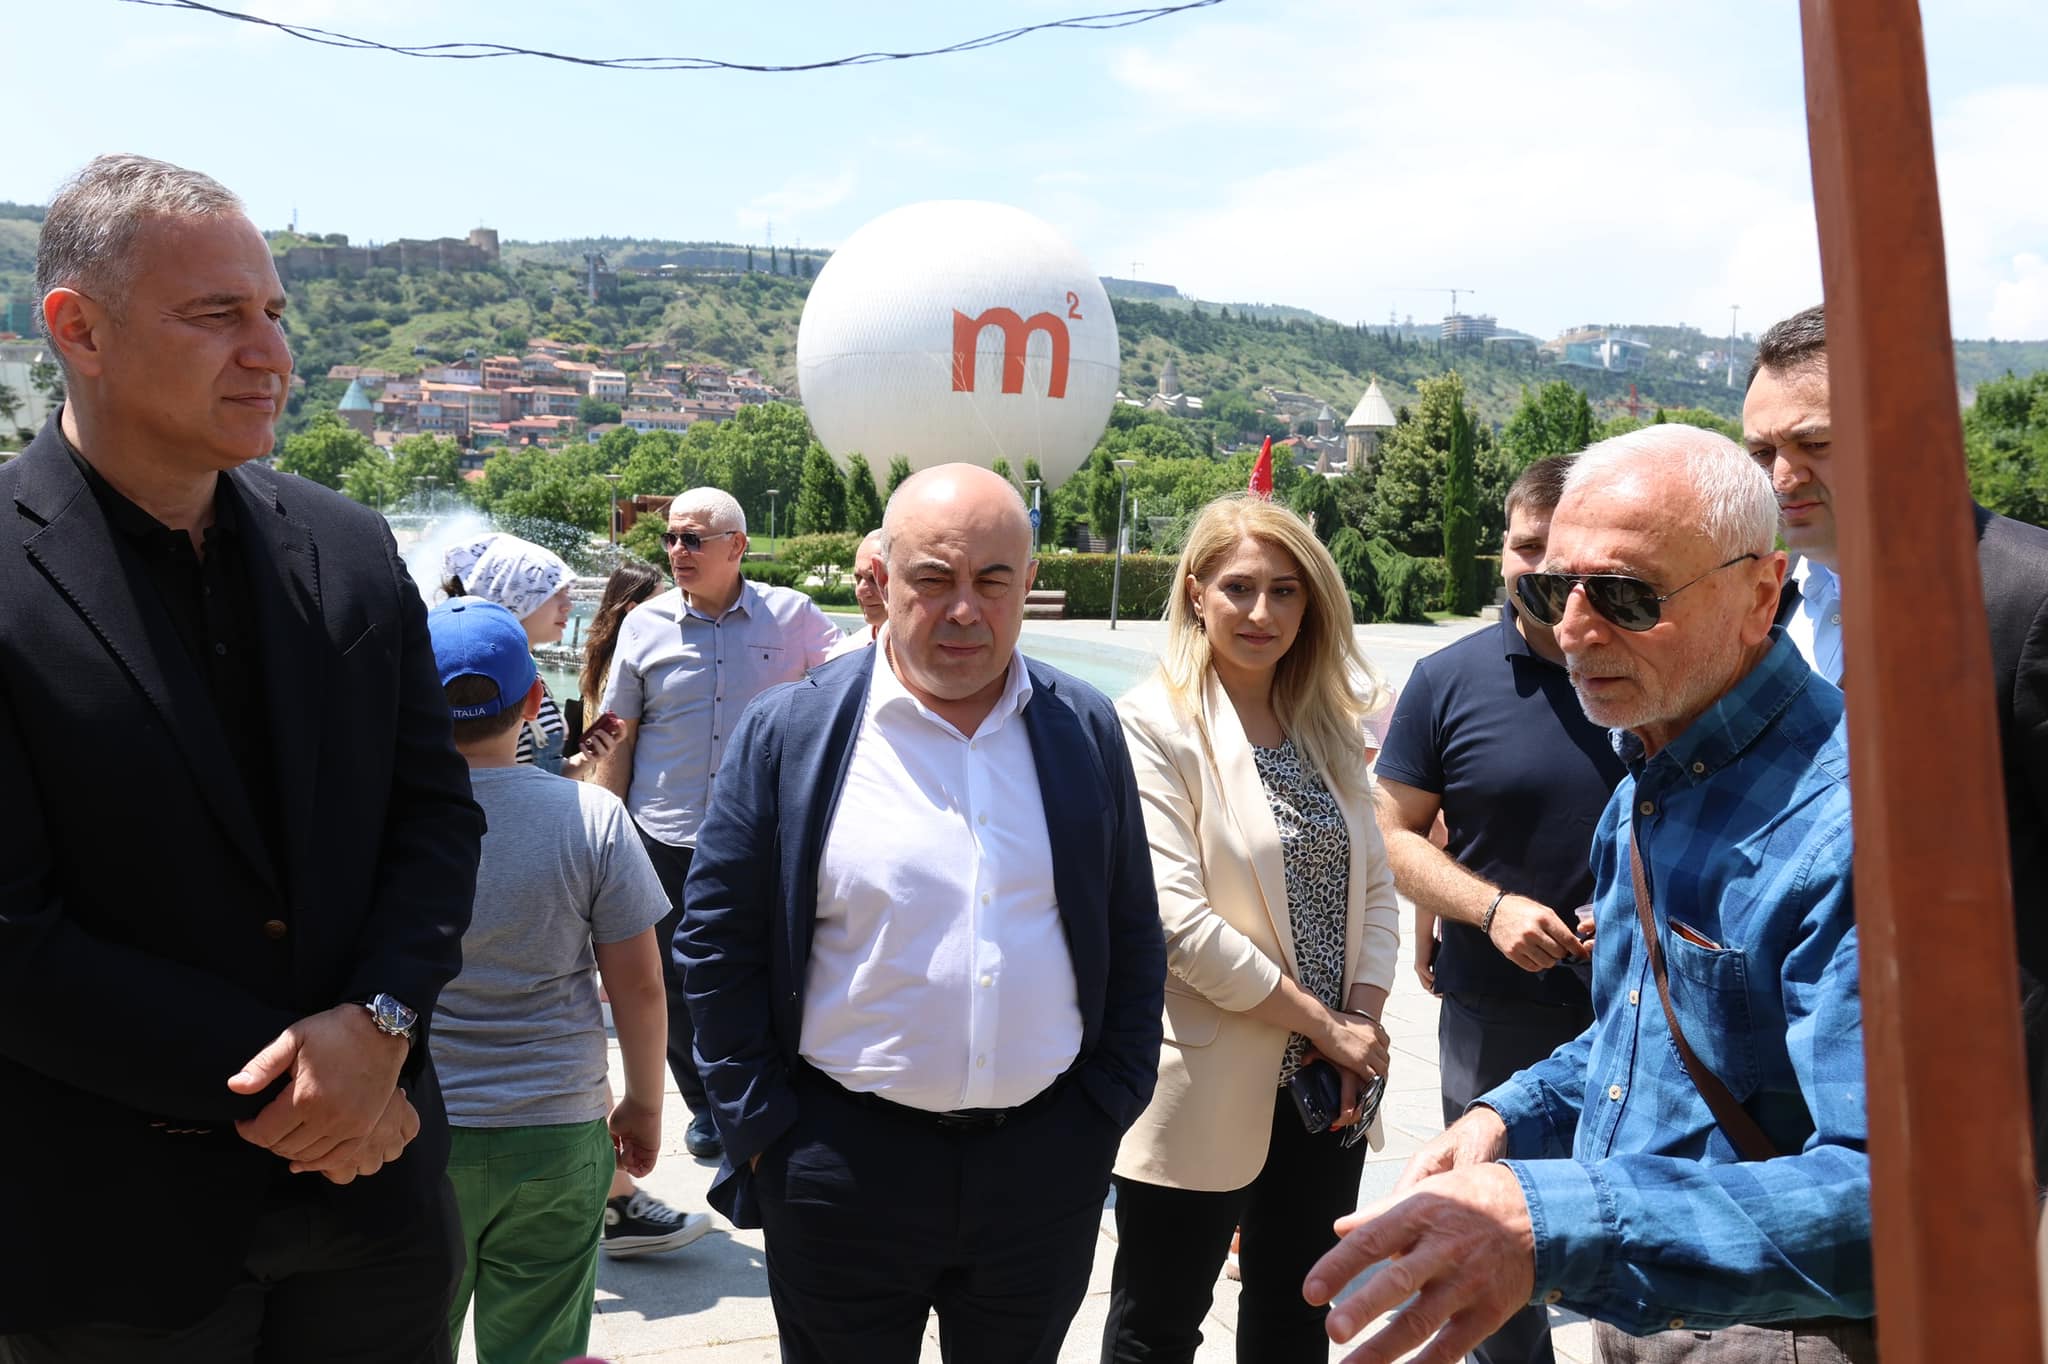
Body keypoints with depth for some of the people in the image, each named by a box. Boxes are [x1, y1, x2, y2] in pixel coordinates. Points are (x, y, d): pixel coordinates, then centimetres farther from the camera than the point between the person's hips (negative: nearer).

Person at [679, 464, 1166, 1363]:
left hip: (1047, 1163, 2)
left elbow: (1133, 936, 8)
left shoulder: (1086, 731, 2)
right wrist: (763, 1127, -3)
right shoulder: (789, 731, -6)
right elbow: (717, 938, -2)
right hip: (844, 1159, -2)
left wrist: (1110, 1102, 3)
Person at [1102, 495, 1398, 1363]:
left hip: (1325, 1089, 6)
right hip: (1209, 1088, -6)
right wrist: (1325, 1027, -15)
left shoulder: (1326, 725, 8)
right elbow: (1178, 920, -20)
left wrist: (1363, 1019, -7)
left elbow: (1375, 883, 9)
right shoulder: (1154, 724, -13)